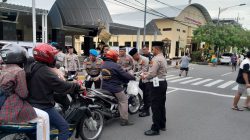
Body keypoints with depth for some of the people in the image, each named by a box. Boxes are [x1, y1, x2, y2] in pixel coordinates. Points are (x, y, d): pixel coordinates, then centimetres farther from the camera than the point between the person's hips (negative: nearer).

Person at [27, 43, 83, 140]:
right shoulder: (45, 71, -24)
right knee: (64, 126, -9)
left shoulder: (33, 67, 5)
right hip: (43, 106, -10)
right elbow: (61, 86, -26)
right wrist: (77, 86, -14)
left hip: (33, 103, 10)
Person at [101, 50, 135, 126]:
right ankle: (124, 120, 1)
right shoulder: (115, 66, -19)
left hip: (105, 87, 8)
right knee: (123, 101, 2)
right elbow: (124, 74, -17)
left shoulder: (103, 65, 6)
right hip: (114, 88, -8)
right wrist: (133, 77, 1)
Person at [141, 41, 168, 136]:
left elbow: (152, 74, -23)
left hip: (156, 84, -10)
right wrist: (148, 73, 15)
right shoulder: (163, 58, 14)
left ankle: (155, 129, 5)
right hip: (163, 82, 10)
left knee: (155, 107, -3)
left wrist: (144, 77, -5)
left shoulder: (156, 59, -18)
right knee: (161, 105, 17)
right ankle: (162, 125, 29)